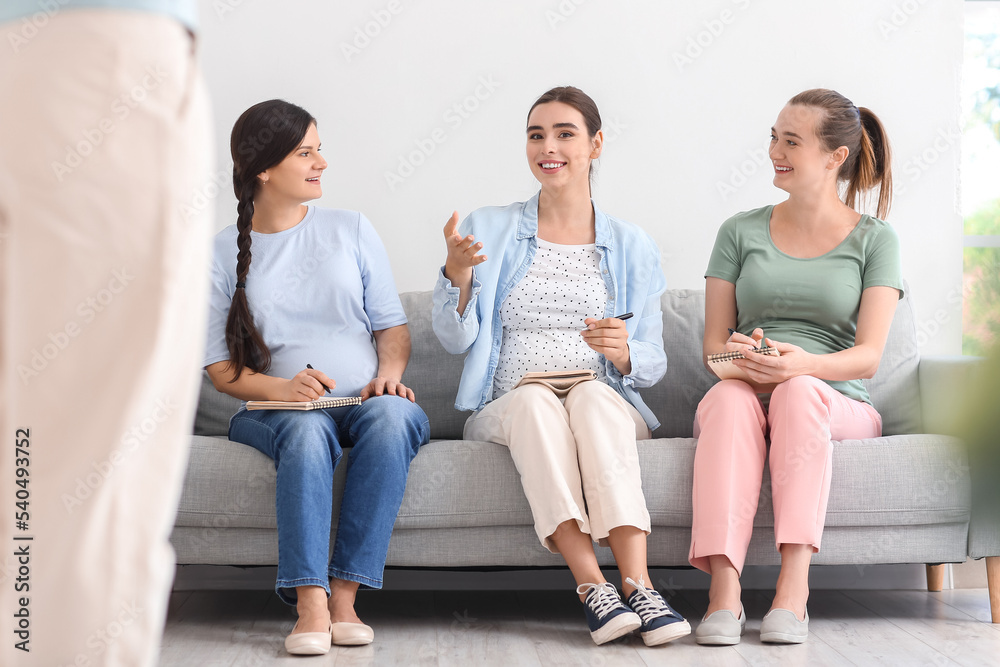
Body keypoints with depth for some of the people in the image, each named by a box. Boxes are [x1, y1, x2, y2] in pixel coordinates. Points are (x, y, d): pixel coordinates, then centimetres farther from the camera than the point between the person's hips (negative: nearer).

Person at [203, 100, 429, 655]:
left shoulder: (351, 229, 13)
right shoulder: (221, 255, 8)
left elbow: (392, 324, 13)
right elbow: (221, 368, 4)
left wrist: (389, 372, -10)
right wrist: (282, 387, -16)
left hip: (368, 403, 1)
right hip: (273, 413, -1)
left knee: (393, 413, -34)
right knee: (307, 427, -37)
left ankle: (344, 594, -35)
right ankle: (312, 607, -42)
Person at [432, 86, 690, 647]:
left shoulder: (631, 247, 13)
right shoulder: (490, 229, 11)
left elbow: (653, 364, 10)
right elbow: (455, 339, 2)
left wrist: (623, 352, -14)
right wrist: (457, 274, -17)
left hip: (607, 409, 0)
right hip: (509, 408, 0)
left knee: (594, 395, -35)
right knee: (534, 400, -36)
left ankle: (638, 586, -46)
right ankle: (594, 589, -45)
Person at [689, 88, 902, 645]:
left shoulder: (875, 240, 8)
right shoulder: (741, 232, 14)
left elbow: (868, 357, -3)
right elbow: (713, 344, 10)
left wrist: (803, 364, -25)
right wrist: (739, 358, -15)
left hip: (838, 406, -1)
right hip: (746, 398, 1)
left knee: (798, 391, -37)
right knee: (729, 397, -35)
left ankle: (793, 589, -43)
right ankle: (724, 592, -46)